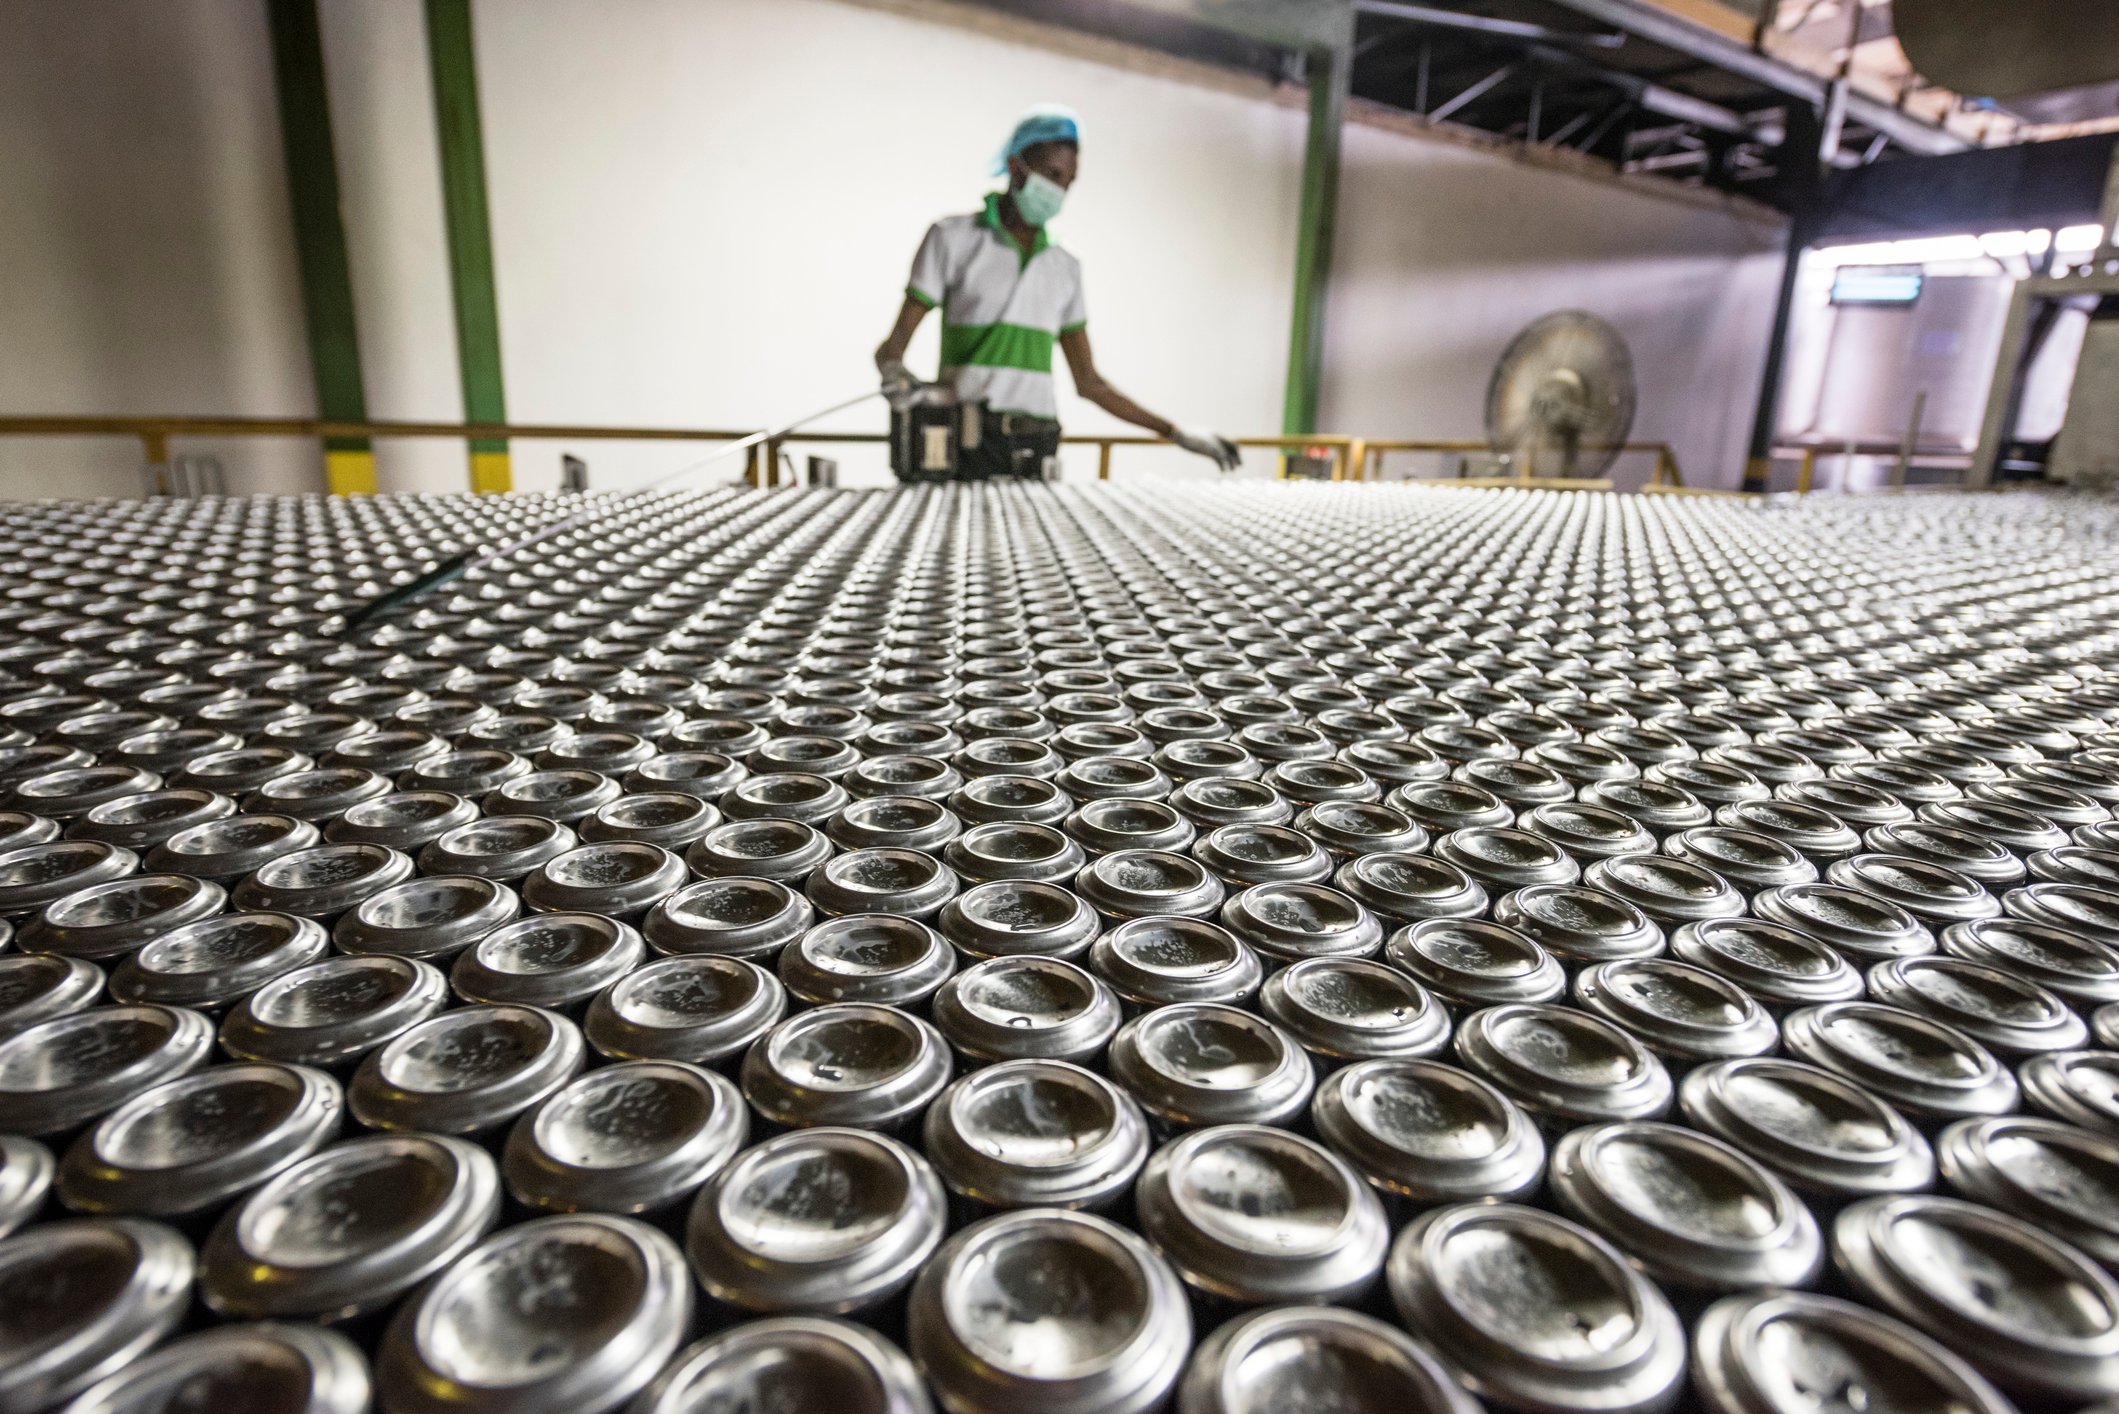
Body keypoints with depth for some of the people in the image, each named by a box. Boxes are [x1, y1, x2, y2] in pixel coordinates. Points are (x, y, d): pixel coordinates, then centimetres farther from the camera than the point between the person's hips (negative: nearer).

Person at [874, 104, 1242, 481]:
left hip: (1037, 450, 4)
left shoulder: (1065, 268, 17)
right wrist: (896, 376, -24)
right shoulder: (953, 238, 6)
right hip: (970, 446, -4)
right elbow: (892, 347, 2)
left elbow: (1088, 382, 19)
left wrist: (1177, 433, 15)